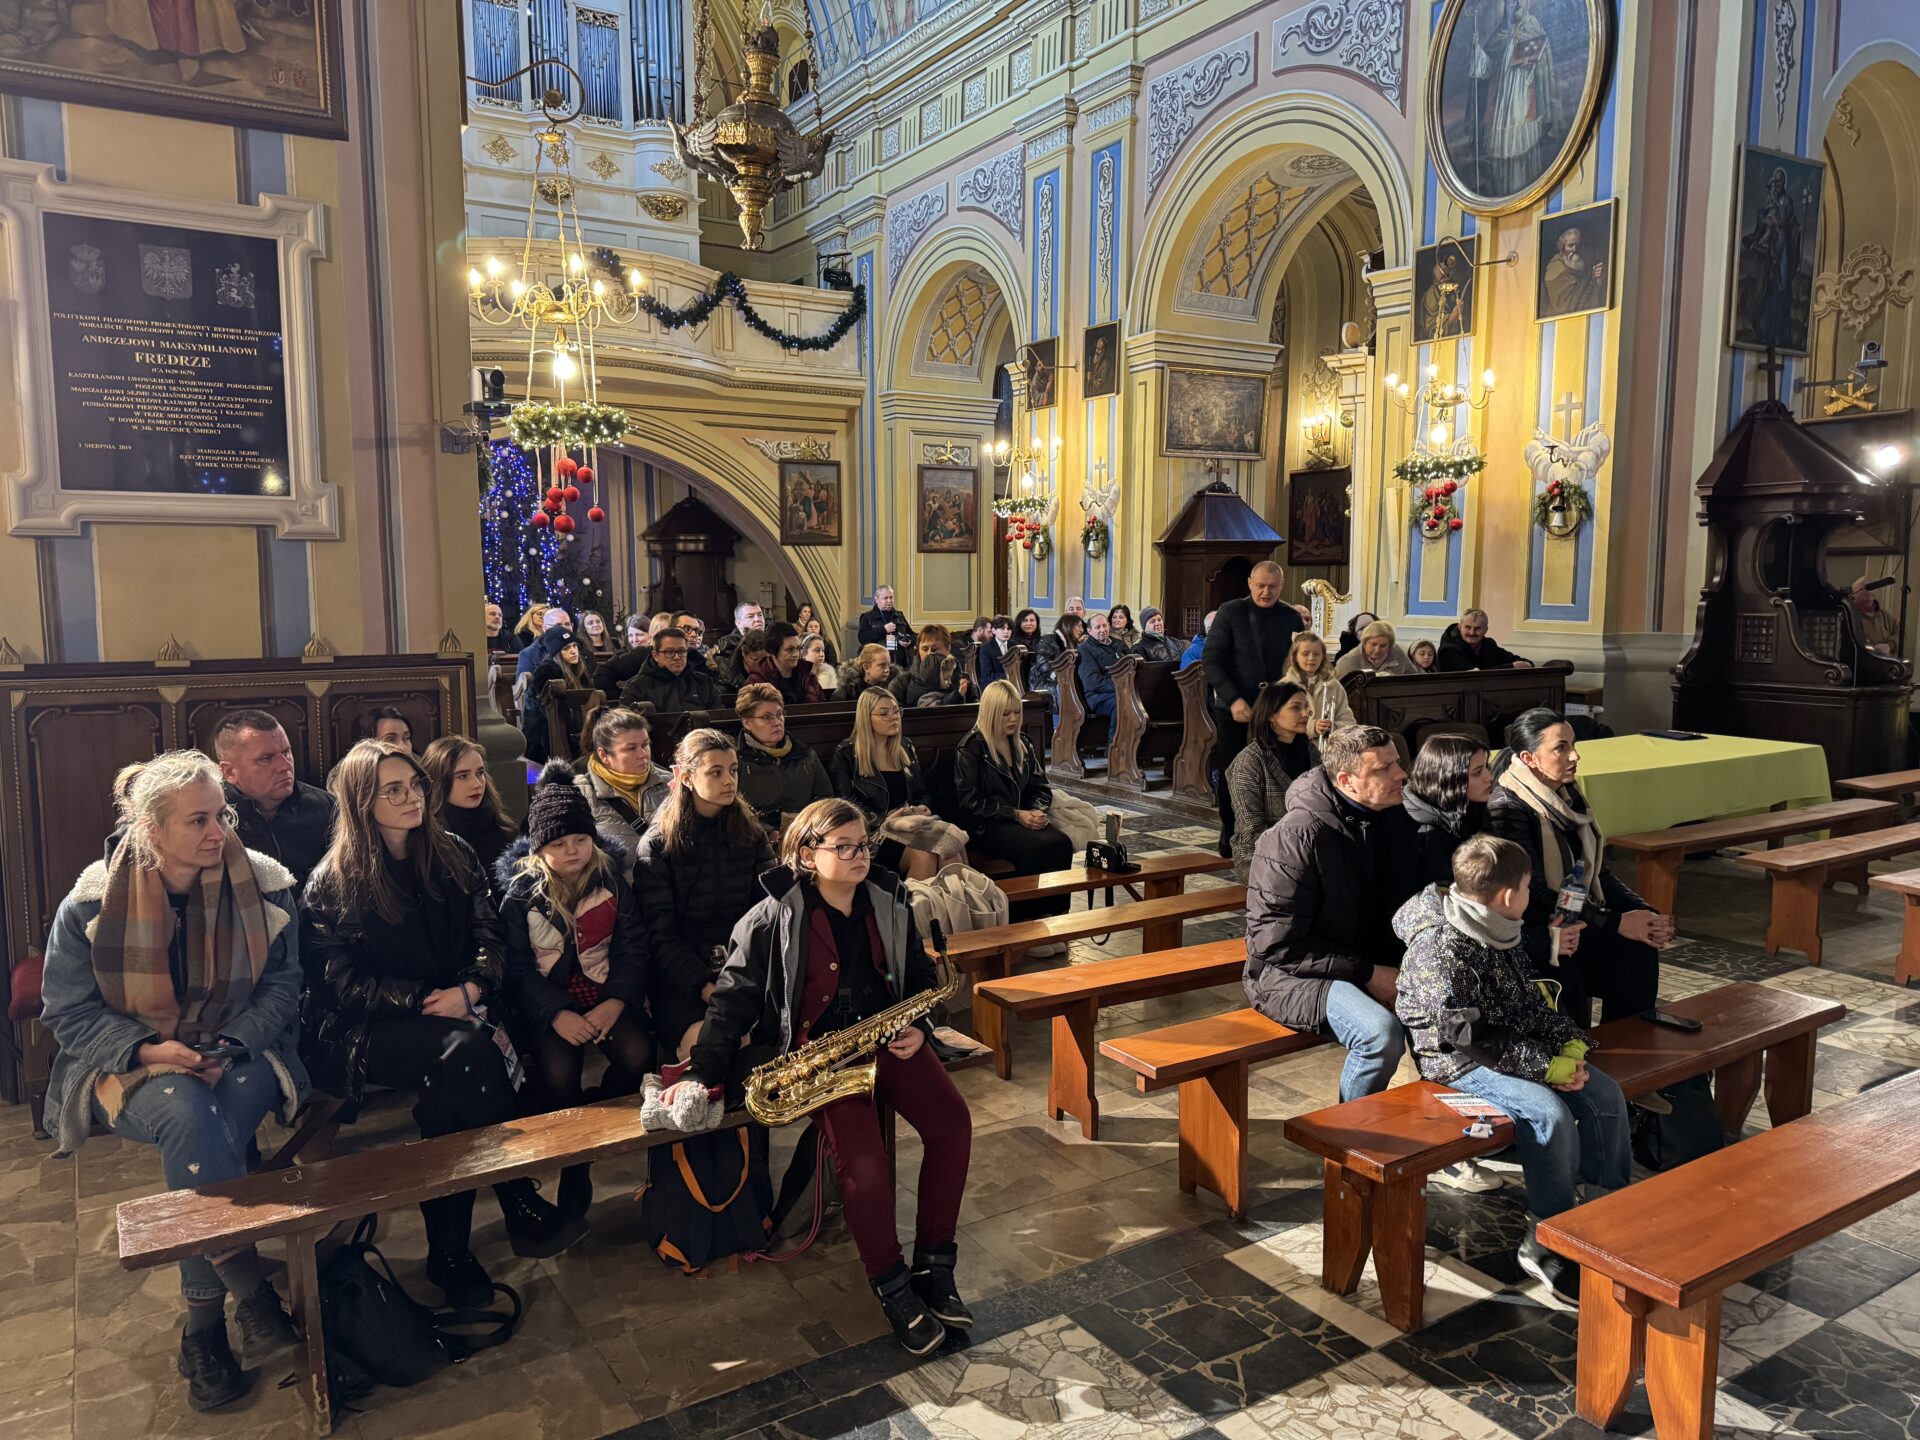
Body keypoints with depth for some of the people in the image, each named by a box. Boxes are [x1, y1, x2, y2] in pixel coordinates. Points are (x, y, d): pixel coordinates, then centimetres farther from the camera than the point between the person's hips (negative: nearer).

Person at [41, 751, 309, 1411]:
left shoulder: (262, 882, -5)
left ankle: (204, 1320, -15)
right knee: (188, 1114, -34)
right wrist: (149, 1050, -17)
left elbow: (282, 982, 2)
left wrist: (233, 1045, -15)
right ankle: (251, 1292, -24)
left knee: (210, 1129, -31)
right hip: (130, 1063, -1)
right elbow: (67, 1011, -1)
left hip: (240, 1054, 1)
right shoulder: (93, 900, -8)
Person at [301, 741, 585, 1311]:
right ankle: (521, 1207, -23)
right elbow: (341, 979, -6)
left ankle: (449, 1251, -24)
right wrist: (423, 1001, -18)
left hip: (448, 1013, 3)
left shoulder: (452, 854, 9)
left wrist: (470, 989, -16)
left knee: (452, 1074, -33)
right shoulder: (333, 881, -2)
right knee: (467, 1048, -33)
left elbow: (488, 934, 5)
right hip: (364, 1031, -3)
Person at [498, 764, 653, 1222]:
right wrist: (556, 1013, -20)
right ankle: (573, 1161, -1)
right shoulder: (521, 892, -2)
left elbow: (632, 946, 0)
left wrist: (616, 1001, -16)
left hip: (606, 994, 2)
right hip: (548, 1002, -1)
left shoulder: (611, 880, 3)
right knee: (557, 1073, -29)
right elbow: (518, 965, -6)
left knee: (638, 1057, -26)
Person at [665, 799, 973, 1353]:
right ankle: (893, 1288, -1)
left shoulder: (889, 903, 6)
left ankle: (934, 1267, -1)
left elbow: (921, 975, 16)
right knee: (864, 1163, -25)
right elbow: (734, 997, -6)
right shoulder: (774, 917, -9)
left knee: (952, 1122, -18)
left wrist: (919, 1026, -3)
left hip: (888, 1040, 5)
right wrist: (703, 1072, -12)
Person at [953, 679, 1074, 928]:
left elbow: (1041, 787, 16)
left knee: (1061, 842, -26)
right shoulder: (971, 747, -4)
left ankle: (1054, 916, -19)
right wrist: (1017, 815, -16)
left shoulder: (1022, 743, 15)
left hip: (1023, 819, 6)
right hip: (984, 826, -6)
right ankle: (1023, 923, -21)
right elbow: (969, 800, -11)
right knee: (1037, 847, -32)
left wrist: (1037, 810, -7)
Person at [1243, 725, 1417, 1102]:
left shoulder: (1394, 819, 2)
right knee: (1381, 1032, -31)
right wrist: (1366, 973, -20)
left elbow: (1406, 902, 15)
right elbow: (1278, 946, -19)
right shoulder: (1296, 837, -20)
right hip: (1291, 973, -7)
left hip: (1374, 966, 7)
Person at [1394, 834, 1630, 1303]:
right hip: (1457, 1064, -9)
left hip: (1515, 1047, 9)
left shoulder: (1500, 936, 4)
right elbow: (1466, 1039, -26)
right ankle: (1547, 1244, -11)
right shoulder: (1441, 952, -25)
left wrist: (1567, 1041, -1)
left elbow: (1529, 1002, 15)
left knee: (1605, 1093, 0)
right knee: (1549, 1113, -27)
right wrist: (1546, 1067, -23)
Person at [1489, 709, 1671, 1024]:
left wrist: (1648, 915, -4)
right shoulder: (1508, 808, -16)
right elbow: (1536, 895, -20)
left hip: (1578, 920, 7)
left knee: (1640, 948, -15)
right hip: (1533, 933, -7)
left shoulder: (1569, 797, 9)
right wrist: (1616, 924, -22)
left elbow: (1599, 872, 12)